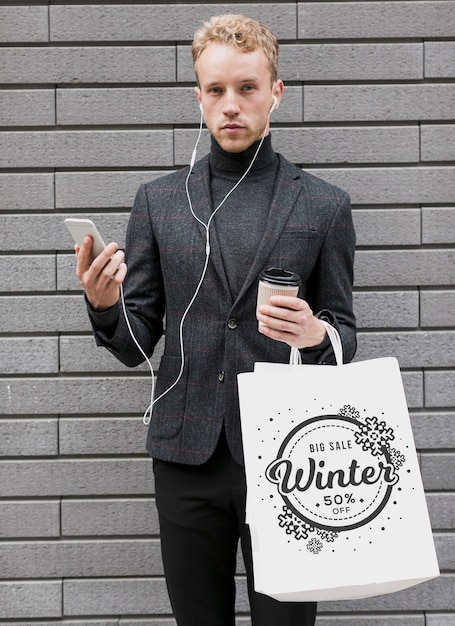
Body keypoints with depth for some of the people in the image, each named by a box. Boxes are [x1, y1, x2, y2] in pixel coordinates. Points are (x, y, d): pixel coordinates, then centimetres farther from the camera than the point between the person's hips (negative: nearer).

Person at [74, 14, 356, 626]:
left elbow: (343, 334, 8)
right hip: (188, 457, 2)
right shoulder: (159, 201, 7)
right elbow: (136, 343, 7)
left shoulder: (323, 205, 4)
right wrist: (104, 305, -14)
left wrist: (316, 335, -15)